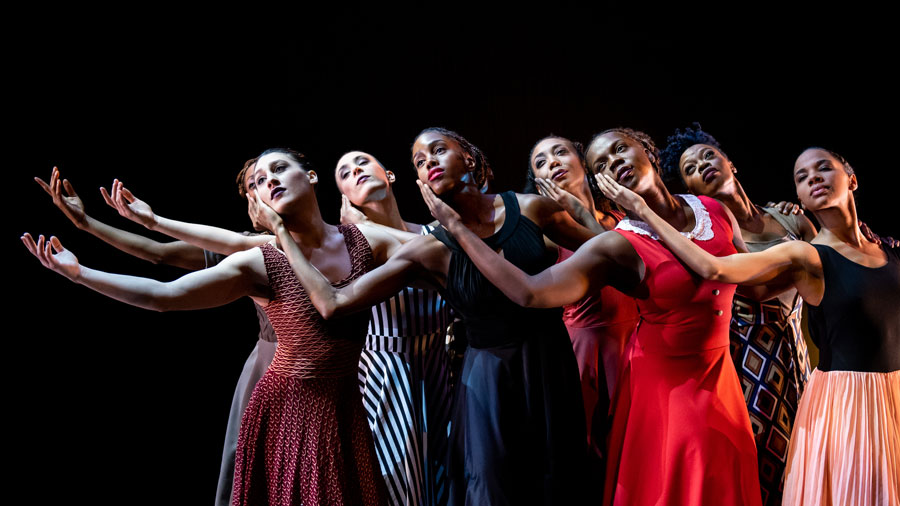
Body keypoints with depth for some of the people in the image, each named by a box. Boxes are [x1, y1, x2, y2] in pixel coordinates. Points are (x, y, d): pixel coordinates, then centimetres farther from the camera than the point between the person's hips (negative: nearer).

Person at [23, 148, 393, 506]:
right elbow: (161, 294, -11)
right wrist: (78, 272, -16)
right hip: (287, 410, -2)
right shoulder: (258, 263, -6)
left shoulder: (369, 239, 0)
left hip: (351, 410, 2)